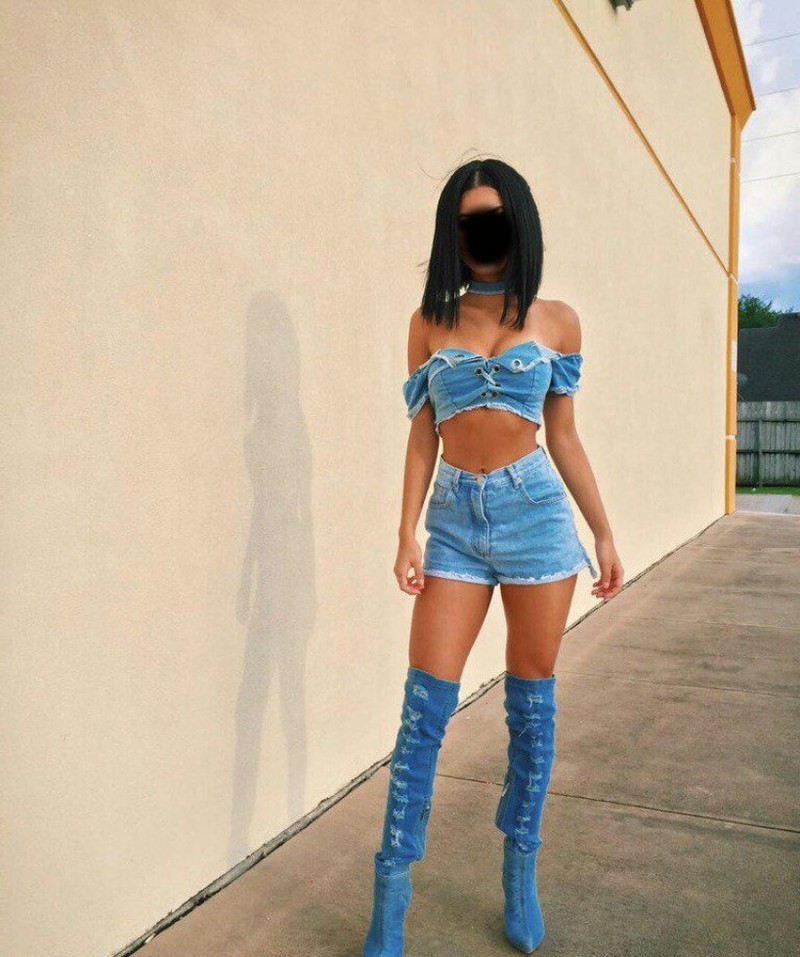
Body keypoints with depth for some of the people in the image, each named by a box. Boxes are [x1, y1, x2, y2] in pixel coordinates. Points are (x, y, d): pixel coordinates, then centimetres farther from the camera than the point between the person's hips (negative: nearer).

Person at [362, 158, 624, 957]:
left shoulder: (555, 321, 6)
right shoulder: (429, 323, 7)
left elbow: (564, 436, 9)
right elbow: (422, 437, 6)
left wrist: (604, 534, 9)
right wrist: (407, 533, -3)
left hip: (535, 513, 0)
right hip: (455, 519, 0)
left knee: (532, 702, 8)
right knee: (425, 706, -2)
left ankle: (520, 875, 27)